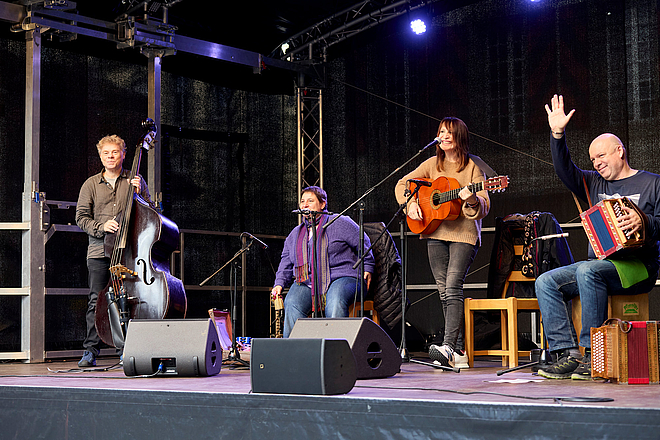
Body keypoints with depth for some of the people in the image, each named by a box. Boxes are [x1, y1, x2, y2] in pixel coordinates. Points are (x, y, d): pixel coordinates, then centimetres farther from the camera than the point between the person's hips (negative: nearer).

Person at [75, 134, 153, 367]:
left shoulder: (135, 181, 11)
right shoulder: (91, 185, 12)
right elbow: (81, 217, 8)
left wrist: (139, 193, -8)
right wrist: (100, 227, -10)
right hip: (99, 252, 0)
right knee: (97, 301, -4)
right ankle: (90, 351, 1)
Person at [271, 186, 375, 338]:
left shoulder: (340, 223, 6)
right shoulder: (295, 233, 23)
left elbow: (363, 243, 7)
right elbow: (286, 261, 25)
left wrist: (367, 268, -2)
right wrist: (279, 284, 11)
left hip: (341, 278, -4)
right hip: (306, 283, 4)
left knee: (335, 302, -37)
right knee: (292, 304, -27)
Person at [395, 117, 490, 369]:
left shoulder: (472, 167, -3)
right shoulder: (433, 164, 10)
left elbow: (484, 207, -7)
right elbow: (403, 184, 14)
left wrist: (472, 200, -28)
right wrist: (410, 203, -4)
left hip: (464, 234, -5)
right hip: (435, 234, 5)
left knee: (453, 287, -19)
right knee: (444, 292, 2)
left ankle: (448, 347, -27)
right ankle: (459, 351, 6)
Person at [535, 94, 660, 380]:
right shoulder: (595, 184, 21)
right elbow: (565, 171, 6)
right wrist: (557, 135, -4)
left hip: (637, 266, -6)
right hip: (598, 264, 7)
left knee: (588, 271, -36)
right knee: (546, 282, -13)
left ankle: (592, 356, -33)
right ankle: (567, 354, -22)